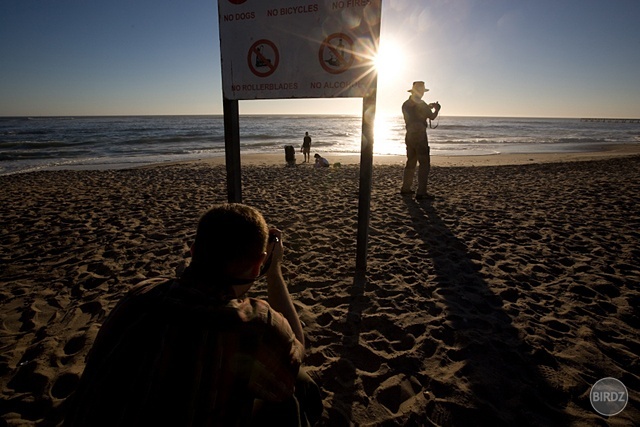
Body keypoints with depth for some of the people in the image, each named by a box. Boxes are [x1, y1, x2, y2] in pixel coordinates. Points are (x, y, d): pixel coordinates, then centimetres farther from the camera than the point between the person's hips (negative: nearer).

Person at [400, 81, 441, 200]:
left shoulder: (406, 104, 12)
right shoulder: (420, 104, -11)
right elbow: (432, 117, -6)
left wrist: (428, 107, 27)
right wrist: (436, 109, 13)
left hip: (409, 136, 8)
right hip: (419, 136, -8)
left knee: (411, 162, 18)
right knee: (424, 164, -7)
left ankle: (405, 188, 22)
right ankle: (421, 193, -12)